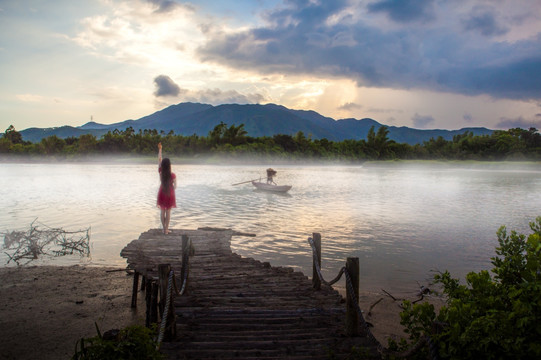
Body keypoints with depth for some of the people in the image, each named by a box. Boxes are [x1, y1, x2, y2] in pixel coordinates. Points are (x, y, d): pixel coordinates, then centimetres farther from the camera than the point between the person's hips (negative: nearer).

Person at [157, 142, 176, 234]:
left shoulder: (161, 172, -11)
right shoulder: (172, 175, -18)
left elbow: (159, 160, -2)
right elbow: (175, 186, -10)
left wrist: (160, 149, 3)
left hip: (162, 194, 2)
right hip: (170, 194, -2)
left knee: (162, 211, 12)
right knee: (168, 212, 6)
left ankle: (164, 228, 16)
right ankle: (166, 229, 8)